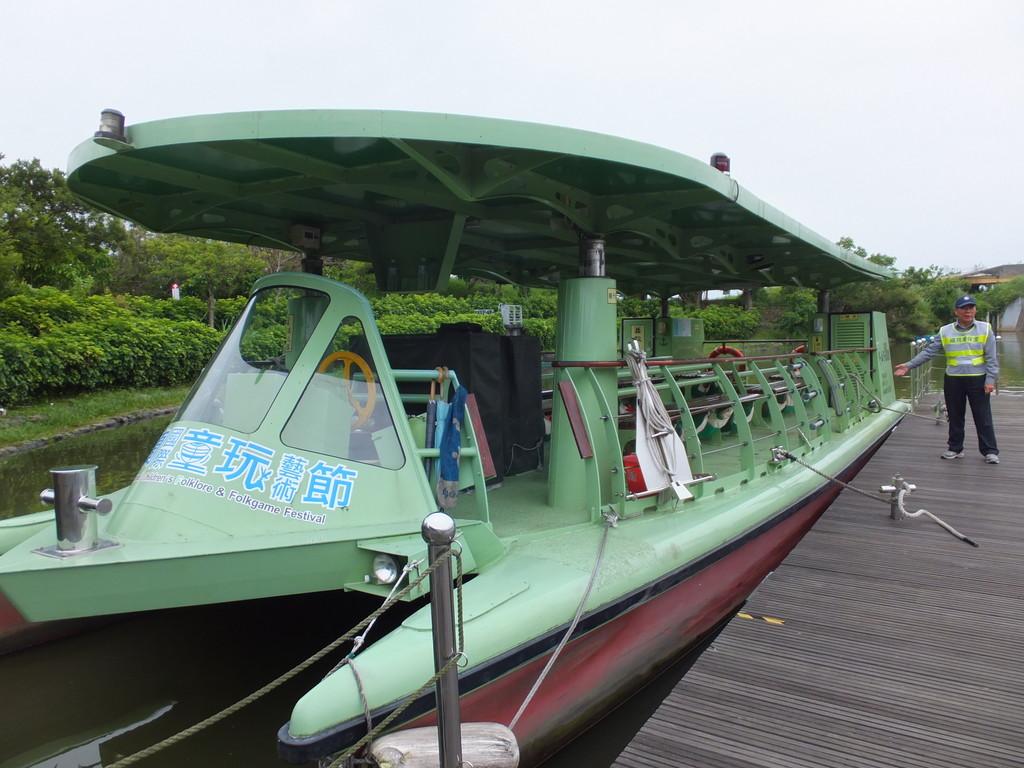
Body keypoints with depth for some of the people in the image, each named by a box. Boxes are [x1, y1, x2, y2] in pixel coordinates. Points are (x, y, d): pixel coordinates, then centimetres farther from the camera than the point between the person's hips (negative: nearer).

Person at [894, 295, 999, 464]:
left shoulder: (985, 329, 0)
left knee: (983, 417, 2)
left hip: (977, 380, -2)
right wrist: (908, 365, -4)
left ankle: (990, 451, 11)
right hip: (953, 380, 2)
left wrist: (990, 379, -8)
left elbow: (991, 358, -2)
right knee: (955, 417, 11)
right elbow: (928, 352, 3)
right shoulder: (945, 331, 2)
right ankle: (955, 448, 22)